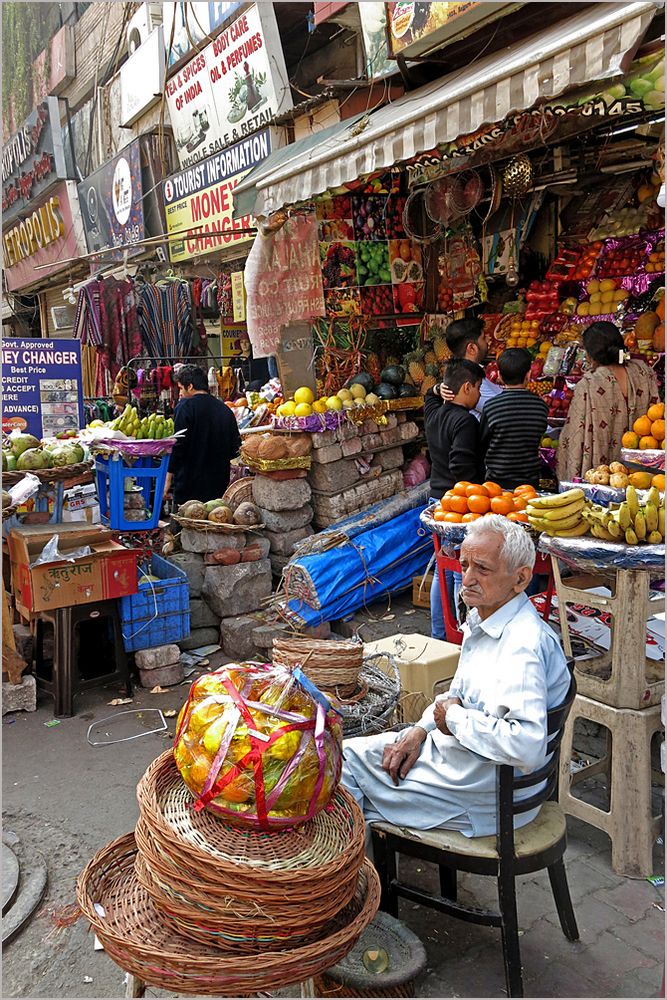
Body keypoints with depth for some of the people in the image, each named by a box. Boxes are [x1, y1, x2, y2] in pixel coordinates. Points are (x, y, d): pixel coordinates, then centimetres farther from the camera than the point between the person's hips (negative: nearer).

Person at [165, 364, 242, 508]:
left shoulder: (186, 406, -9)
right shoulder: (225, 409, 8)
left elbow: (178, 446, -13)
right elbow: (236, 448, 10)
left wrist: (169, 477, -6)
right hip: (219, 484, 6)